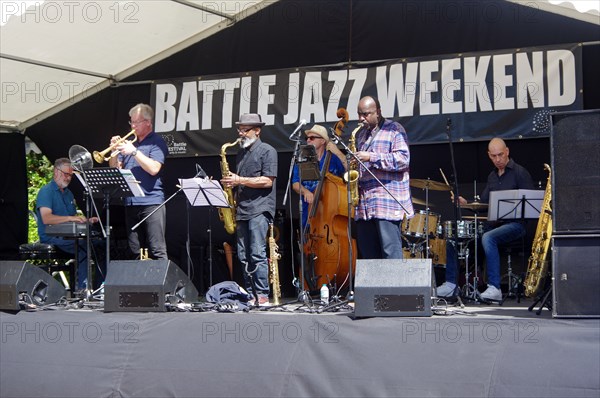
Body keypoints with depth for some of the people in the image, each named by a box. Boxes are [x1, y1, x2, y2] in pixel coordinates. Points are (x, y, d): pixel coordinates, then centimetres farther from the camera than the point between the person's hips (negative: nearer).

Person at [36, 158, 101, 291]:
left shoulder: (68, 193, 21)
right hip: (51, 237, -8)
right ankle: (82, 287, -22)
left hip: (69, 235, 8)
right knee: (83, 247, -28)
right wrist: (70, 218, -30)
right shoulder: (46, 191, -6)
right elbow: (46, 219, -22)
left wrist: (86, 220, 2)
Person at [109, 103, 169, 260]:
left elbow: (154, 169, -15)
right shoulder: (129, 143, 18)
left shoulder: (156, 142, 0)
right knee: (136, 251, 8)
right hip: (131, 203, 7)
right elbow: (115, 170, 16)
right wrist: (115, 151, 0)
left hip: (151, 202, -7)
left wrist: (134, 151, -15)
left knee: (157, 250, -10)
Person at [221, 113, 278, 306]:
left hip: (259, 209, -8)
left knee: (257, 253, -13)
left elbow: (267, 181, -12)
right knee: (244, 256, 5)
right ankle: (250, 295, 9)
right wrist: (230, 181, 8)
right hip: (242, 210, 8)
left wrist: (240, 180, -14)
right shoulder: (241, 153, 21)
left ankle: (262, 296, -11)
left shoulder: (267, 151, -2)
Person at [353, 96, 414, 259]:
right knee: (367, 253, 7)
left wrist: (371, 157, -17)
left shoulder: (393, 129, 0)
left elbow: (403, 159, -13)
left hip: (387, 202, -7)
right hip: (364, 203, 7)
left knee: (390, 251, -11)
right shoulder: (361, 134, 22)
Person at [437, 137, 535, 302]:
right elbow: (483, 203, 19)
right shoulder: (492, 176, 18)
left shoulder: (520, 173, -4)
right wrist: (466, 204, 0)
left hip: (515, 224, -8)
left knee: (488, 238, -37)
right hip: (493, 223, 8)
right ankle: (451, 284, 0)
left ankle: (495, 288, -36)